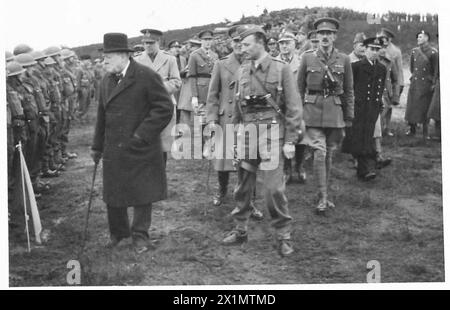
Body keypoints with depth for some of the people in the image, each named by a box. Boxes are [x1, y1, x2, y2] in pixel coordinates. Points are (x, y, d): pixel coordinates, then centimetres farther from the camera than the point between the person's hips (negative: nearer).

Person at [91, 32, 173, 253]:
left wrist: (142, 135, -15)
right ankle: (118, 233, 31)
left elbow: (165, 108, -12)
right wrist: (97, 147, 16)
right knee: (112, 194, 11)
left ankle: (140, 235, 22)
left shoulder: (147, 77, -10)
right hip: (113, 151, 6)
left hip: (141, 150, -5)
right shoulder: (106, 81, 11)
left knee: (142, 193, 6)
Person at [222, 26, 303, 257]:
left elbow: (293, 107, -4)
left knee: (273, 187, -6)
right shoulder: (242, 71, 11)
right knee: (243, 184, 10)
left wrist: (291, 141, -8)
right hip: (246, 132, 5)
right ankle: (240, 230, 24)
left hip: (271, 132, -5)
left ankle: (283, 235, 7)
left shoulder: (281, 69, -3)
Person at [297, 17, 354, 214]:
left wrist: (348, 118, 5)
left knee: (329, 155, 9)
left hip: (335, 114, 2)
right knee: (319, 153, -11)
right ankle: (323, 197, -5)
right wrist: (298, 115, 4)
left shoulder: (344, 60, 4)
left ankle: (325, 192, 23)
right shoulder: (308, 58, 2)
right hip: (313, 112, -1)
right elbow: (300, 88, 7)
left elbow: (349, 91, 8)